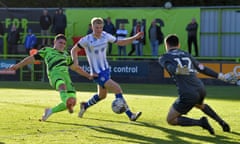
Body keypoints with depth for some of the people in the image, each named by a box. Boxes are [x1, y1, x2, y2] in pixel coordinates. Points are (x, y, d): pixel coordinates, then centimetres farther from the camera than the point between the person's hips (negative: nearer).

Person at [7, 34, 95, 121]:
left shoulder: (66, 54, 35)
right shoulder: (47, 50, 23)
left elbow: (75, 67, 41)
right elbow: (32, 58, 21)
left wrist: (88, 75, 38)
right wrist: (18, 66, 15)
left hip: (66, 75, 5)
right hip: (55, 73, -5)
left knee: (72, 101, -11)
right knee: (62, 86, -40)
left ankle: (50, 111, 10)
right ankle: (67, 103, -71)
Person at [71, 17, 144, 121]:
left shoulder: (106, 36, -2)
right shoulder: (87, 40, -16)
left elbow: (120, 42, 9)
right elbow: (74, 50, -4)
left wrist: (135, 37, -2)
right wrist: (75, 61, -22)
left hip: (106, 70, 7)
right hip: (97, 73, -7)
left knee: (102, 95, 21)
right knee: (117, 89, -17)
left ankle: (85, 106, 46)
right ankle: (130, 115, -13)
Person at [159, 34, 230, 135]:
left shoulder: (164, 58, 5)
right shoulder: (186, 55, 18)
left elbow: (170, 67, -17)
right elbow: (202, 68, 20)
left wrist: (178, 70, -39)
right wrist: (219, 76, 30)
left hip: (187, 95, -6)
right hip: (201, 89, 6)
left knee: (171, 120, 10)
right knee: (200, 105, 41)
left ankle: (200, 122, -4)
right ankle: (222, 122, 33)